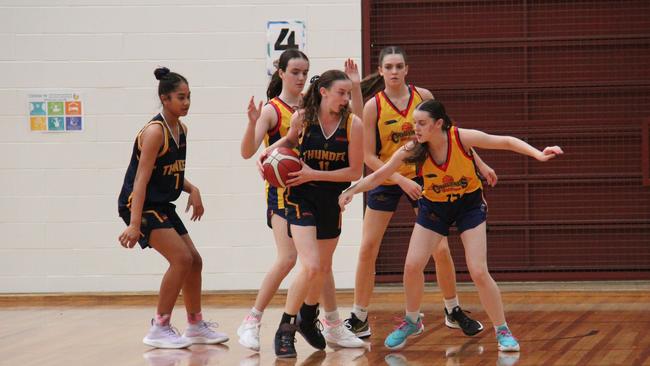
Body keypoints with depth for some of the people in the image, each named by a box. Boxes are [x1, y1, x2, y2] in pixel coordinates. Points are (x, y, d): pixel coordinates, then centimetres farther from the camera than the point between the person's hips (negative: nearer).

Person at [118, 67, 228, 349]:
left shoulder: (181, 129, 7)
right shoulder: (155, 131, -20)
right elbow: (141, 180, -26)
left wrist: (192, 190, -3)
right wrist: (135, 224, -32)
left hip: (161, 206, 9)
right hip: (140, 205, -9)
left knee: (194, 261, 12)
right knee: (181, 259, -17)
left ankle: (196, 325, 26)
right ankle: (159, 329, -9)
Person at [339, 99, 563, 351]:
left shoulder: (462, 137, -26)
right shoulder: (412, 151, -20)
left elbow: (506, 142, -19)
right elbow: (378, 175, -13)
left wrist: (537, 154, -30)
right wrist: (351, 191, -26)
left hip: (469, 204, -2)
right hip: (434, 207, 2)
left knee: (478, 272, -13)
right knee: (412, 266, -9)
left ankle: (502, 331, 3)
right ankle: (411, 322, 17)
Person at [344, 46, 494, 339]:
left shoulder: (422, 96, -6)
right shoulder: (373, 106, -13)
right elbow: (369, 156, -12)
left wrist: (480, 164, 4)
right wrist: (402, 181, -21)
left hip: (421, 177, 1)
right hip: (386, 180, -1)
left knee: (441, 249, -2)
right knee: (367, 250, -4)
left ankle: (453, 312, 17)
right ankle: (359, 319, 8)